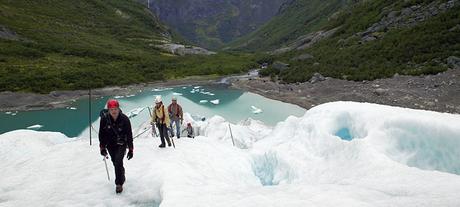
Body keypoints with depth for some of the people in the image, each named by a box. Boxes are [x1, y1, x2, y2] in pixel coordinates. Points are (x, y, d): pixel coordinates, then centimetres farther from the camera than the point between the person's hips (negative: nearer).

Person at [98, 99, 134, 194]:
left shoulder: (124, 119, -19)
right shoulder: (104, 119, -15)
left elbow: (129, 135, -11)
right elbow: (101, 134, -3)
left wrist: (131, 149, -9)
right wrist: (102, 148, -3)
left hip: (121, 144, -3)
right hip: (110, 144, 3)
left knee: (118, 161, -18)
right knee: (115, 162, 12)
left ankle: (119, 183, -5)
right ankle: (122, 177, 39)